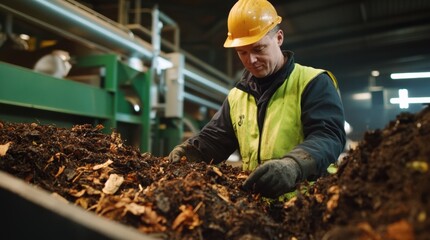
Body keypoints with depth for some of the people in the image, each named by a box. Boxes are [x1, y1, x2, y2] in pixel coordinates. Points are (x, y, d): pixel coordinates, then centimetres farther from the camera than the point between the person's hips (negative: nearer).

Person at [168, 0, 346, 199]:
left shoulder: (313, 83, -2)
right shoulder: (236, 95, 17)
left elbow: (328, 136, -16)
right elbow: (212, 140, 21)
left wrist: (292, 165, -35)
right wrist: (186, 151, 0)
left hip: (307, 194, -5)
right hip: (253, 196, 5)